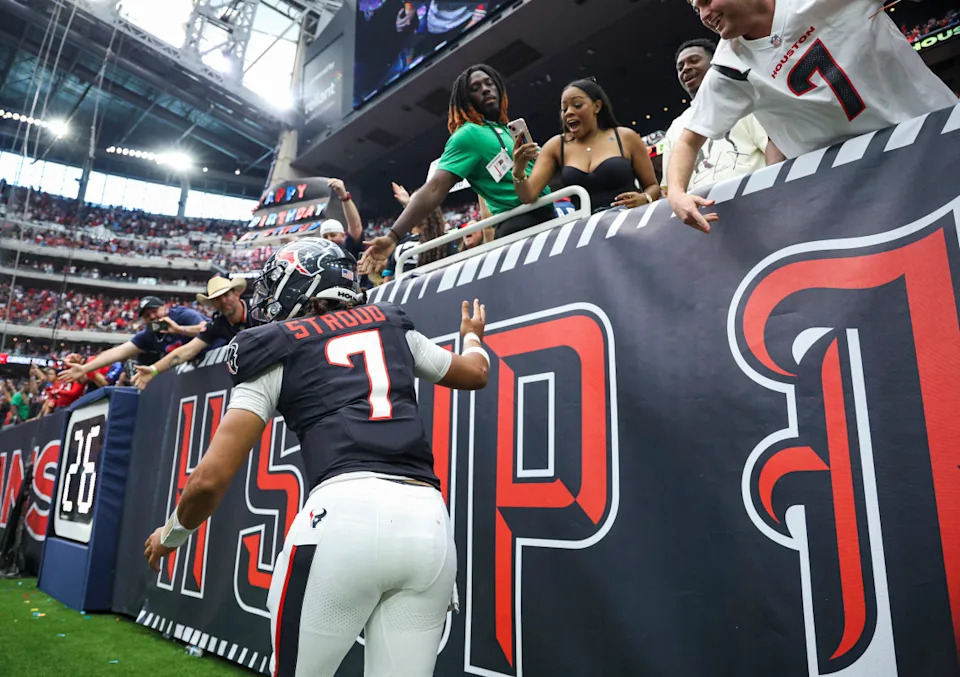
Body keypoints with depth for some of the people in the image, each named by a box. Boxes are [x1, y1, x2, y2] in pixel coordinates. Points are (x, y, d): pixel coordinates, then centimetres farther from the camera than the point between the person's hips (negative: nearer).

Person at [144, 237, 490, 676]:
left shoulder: (275, 352, 12)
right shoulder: (390, 325, 22)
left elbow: (211, 478, 7)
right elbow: (474, 372, 37)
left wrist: (172, 533, 28)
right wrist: (472, 336, 60)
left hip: (346, 511, -4)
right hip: (431, 522, 5)